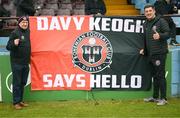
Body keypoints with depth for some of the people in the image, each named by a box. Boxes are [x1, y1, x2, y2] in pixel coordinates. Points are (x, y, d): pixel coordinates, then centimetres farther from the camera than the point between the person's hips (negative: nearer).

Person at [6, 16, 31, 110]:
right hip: (17, 62, -6)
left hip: (26, 62, 6)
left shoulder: (28, 32, 8)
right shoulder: (15, 33, -10)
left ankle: (20, 100, 22)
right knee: (17, 83, -1)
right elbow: (8, 47, -12)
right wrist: (14, 44, -30)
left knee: (23, 83, 12)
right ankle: (16, 102, 5)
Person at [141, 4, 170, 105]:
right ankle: (155, 97, 22)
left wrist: (160, 35, -30)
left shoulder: (161, 21, -5)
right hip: (151, 54, 7)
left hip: (160, 53, -7)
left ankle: (163, 98, 0)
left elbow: (168, 33, -12)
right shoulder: (146, 24, 17)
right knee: (155, 76, 14)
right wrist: (144, 50, 22)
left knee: (160, 76, -6)